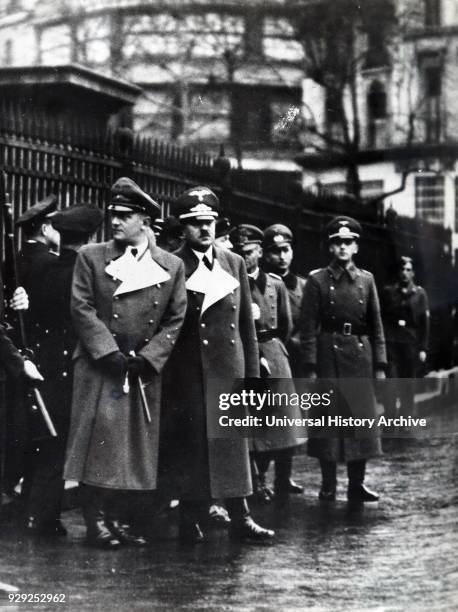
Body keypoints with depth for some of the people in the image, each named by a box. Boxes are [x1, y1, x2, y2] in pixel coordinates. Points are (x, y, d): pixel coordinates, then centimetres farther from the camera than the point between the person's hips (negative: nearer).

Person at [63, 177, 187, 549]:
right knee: (100, 439, -7)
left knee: (137, 448, 4)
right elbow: (82, 309, -3)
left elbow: (175, 320, 5)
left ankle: (118, 519, 14)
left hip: (146, 370, 2)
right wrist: (110, 353, -12)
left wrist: (147, 358, -7)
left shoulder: (172, 266, 8)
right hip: (99, 367, -2)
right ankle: (97, 521, 2)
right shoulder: (91, 257, 4)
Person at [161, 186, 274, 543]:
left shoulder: (234, 264, 11)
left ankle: (240, 517, 9)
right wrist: (162, 376, -9)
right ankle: (190, 520, 9)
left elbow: (247, 323, 13)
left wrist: (253, 373, 9)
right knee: (190, 443, 0)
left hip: (229, 367, 4)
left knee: (233, 442, 5)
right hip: (187, 372, -3)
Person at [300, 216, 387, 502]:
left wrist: (380, 365, 3)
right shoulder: (317, 280, -1)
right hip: (328, 357, -3)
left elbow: (377, 326, 8)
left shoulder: (366, 280, 8)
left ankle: (357, 484, 13)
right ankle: (328, 486, 9)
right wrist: (311, 368, -10)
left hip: (361, 356, 3)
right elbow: (308, 328, -4)